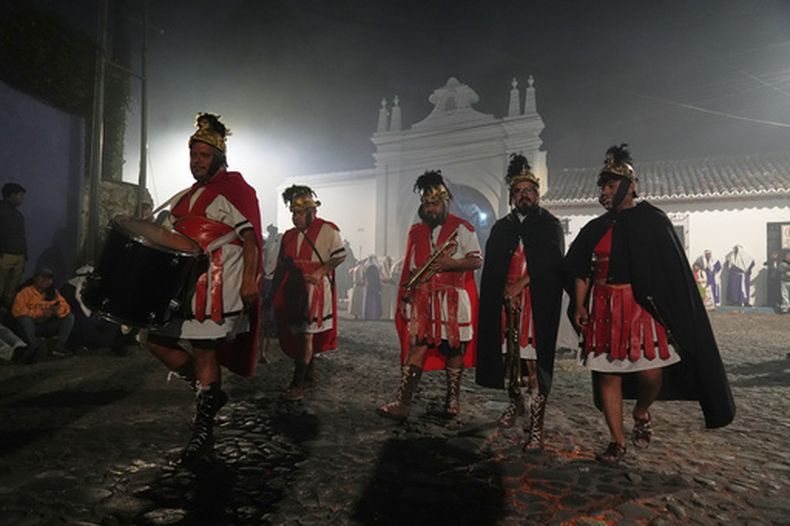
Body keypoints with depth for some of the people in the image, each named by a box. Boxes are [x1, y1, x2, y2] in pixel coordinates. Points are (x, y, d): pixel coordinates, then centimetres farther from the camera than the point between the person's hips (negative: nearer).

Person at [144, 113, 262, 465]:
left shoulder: (233, 187, -4)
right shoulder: (187, 197, 21)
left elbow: (250, 235, -12)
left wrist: (249, 279, -21)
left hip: (218, 286, -9)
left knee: (204, 350, -5)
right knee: (155, 338, 9)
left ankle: (203, 431, 9)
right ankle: (208, 390, 22)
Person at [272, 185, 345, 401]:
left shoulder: (327, 230, -4)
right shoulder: (289, 235, 15)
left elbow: (340, 256, -4)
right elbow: (281, 264, 20)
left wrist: (320, 271, -16)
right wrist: (277, 291, 11)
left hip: (315, 288, -7)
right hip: (293, 289, 7)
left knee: (307, 335, -8)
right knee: (297, 335, 12)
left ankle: (298, 384, -6)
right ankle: (309, 375, 27)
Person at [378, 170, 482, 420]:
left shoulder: (462, 228, 0)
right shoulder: (416, 231, 15)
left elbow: (477, 260, -5)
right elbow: (409, 267, 19)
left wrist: (450, 263, -18)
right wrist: (405, 293, 11)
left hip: (453, 300, -3)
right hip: (421, 299, 3)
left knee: (454, 348, 5)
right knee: (415, 346, -4)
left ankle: (453, 398, 20)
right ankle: (402, 402, -6)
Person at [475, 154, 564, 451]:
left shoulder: (550, 225, 6)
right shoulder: (501, 228, 15)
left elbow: (550, 263, -6)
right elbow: (492, 267, 6)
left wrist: (519, 285, -12)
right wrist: (506, 291, -9)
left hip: (537, 303, -3)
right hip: (505, 301, 3)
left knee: (534, 363, -7)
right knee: (509, 357, 9)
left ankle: (536, 427, -1)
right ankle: (515, 403, 33)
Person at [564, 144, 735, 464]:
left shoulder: (653, 221, 2)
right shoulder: (595, 229, 10)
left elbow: (673, 271, 1)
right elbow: (580, 271, 10)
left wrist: (674, 316, -5)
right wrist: (579, 306, -2)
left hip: (644, 308, -2)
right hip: (604, 311, 3)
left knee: (651, 372, -8)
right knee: (608, 374, 2)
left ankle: (641, 414, 25)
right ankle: (618, 441, 16)